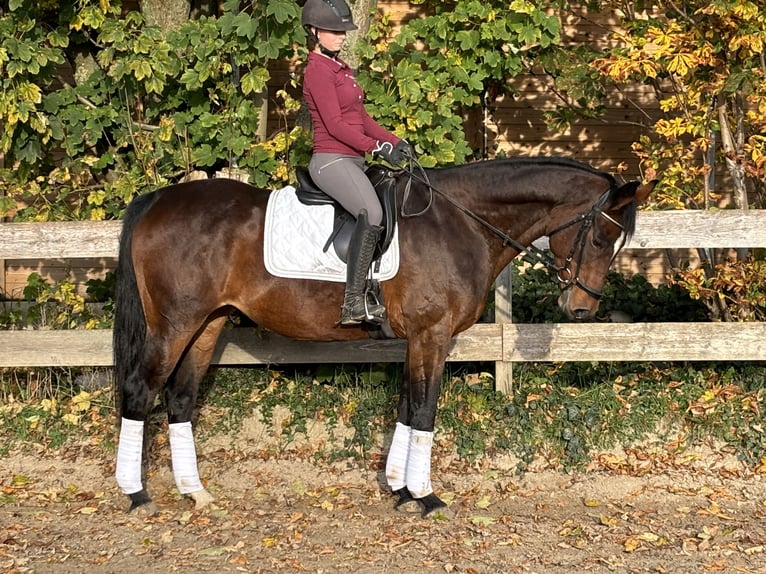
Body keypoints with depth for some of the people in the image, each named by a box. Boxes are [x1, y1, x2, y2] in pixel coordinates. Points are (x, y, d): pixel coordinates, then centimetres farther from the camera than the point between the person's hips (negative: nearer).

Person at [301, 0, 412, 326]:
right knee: (371, 215, -31)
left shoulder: (339, 68, 20)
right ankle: (354, 304, -33)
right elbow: (335, 124, -18)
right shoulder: (318, 70, -10)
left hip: (350, 161, 11)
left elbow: (360, 118, 20)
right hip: (332, 160, -11)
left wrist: (394, 141, 7)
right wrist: (378, 147, -20)